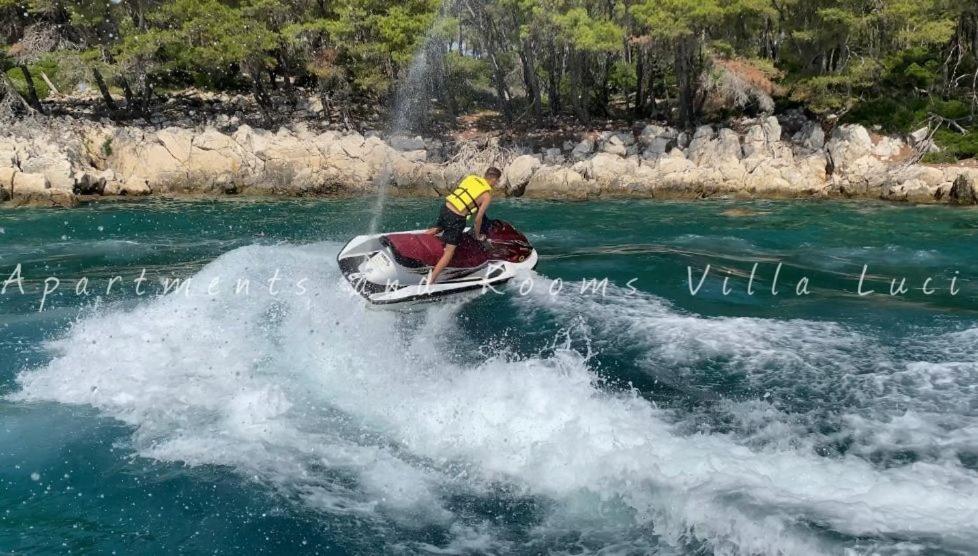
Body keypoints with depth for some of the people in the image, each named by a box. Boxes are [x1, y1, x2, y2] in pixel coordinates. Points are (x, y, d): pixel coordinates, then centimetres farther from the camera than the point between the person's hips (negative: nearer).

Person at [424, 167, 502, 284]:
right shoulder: (487, 195, -3)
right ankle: (430, 282, -10)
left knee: (437, 229, 36)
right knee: (449, 252, -4)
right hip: (456, 218, -6)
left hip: (445, 207, 7)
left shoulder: (471, 178, 12)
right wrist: (477, 236, 13)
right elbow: (478, 219, -3)